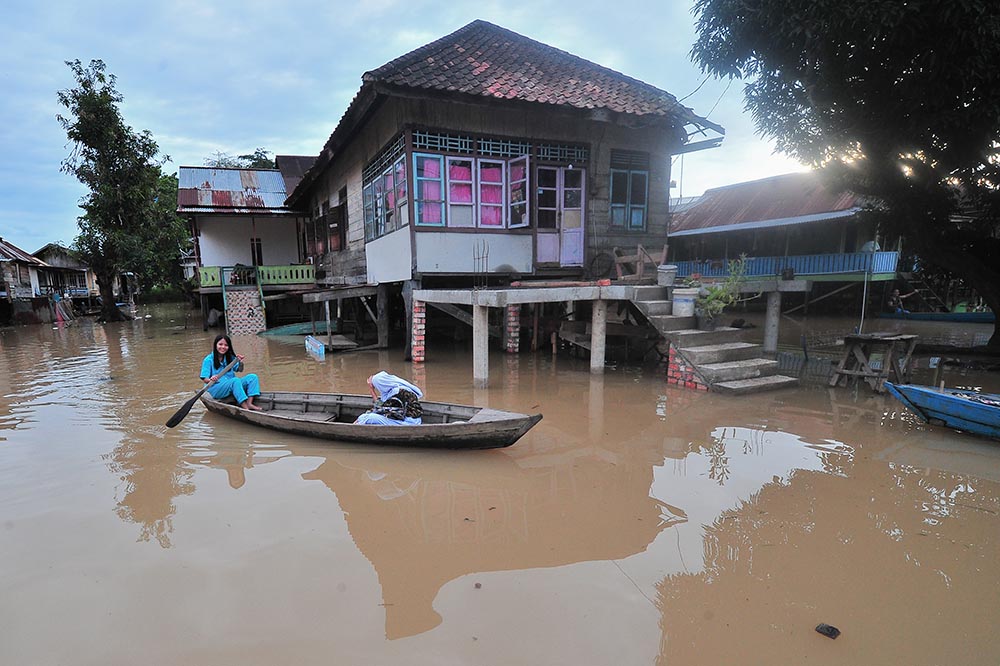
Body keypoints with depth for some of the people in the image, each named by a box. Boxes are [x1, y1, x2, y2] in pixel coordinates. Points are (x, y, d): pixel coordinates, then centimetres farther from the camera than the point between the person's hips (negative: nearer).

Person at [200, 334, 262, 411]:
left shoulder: (230, 358, 11)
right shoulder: (209, 360, -5)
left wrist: (240, 362, -10)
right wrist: (210, 380, -32)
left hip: (232, 385, 6)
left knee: (253, 377, -14)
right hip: (216, 390, -6)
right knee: (236, 380, -35)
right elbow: (204, 379, -8)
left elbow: (239, 370, 11)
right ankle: (245, 408, -42)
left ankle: (249, 403, -31)